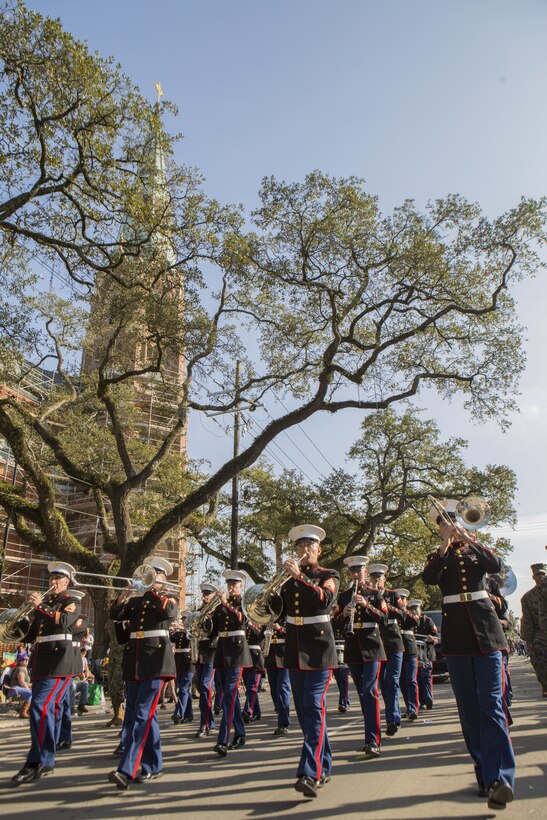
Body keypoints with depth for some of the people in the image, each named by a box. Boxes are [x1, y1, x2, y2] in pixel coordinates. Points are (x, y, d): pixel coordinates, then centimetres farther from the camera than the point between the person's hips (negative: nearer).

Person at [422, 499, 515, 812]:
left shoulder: (478, 550, 8)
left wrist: (468, 538, -19)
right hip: (456, 636, 2)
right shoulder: (438, 557, 9)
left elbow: (497, 565, -14)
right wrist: (445, 545, -16)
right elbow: (428, 578, -13)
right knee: (469, 706, 6)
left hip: (485, 631, -1)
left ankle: (499, 778, -13)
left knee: (491, 703, -10)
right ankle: (485, 772, 17)